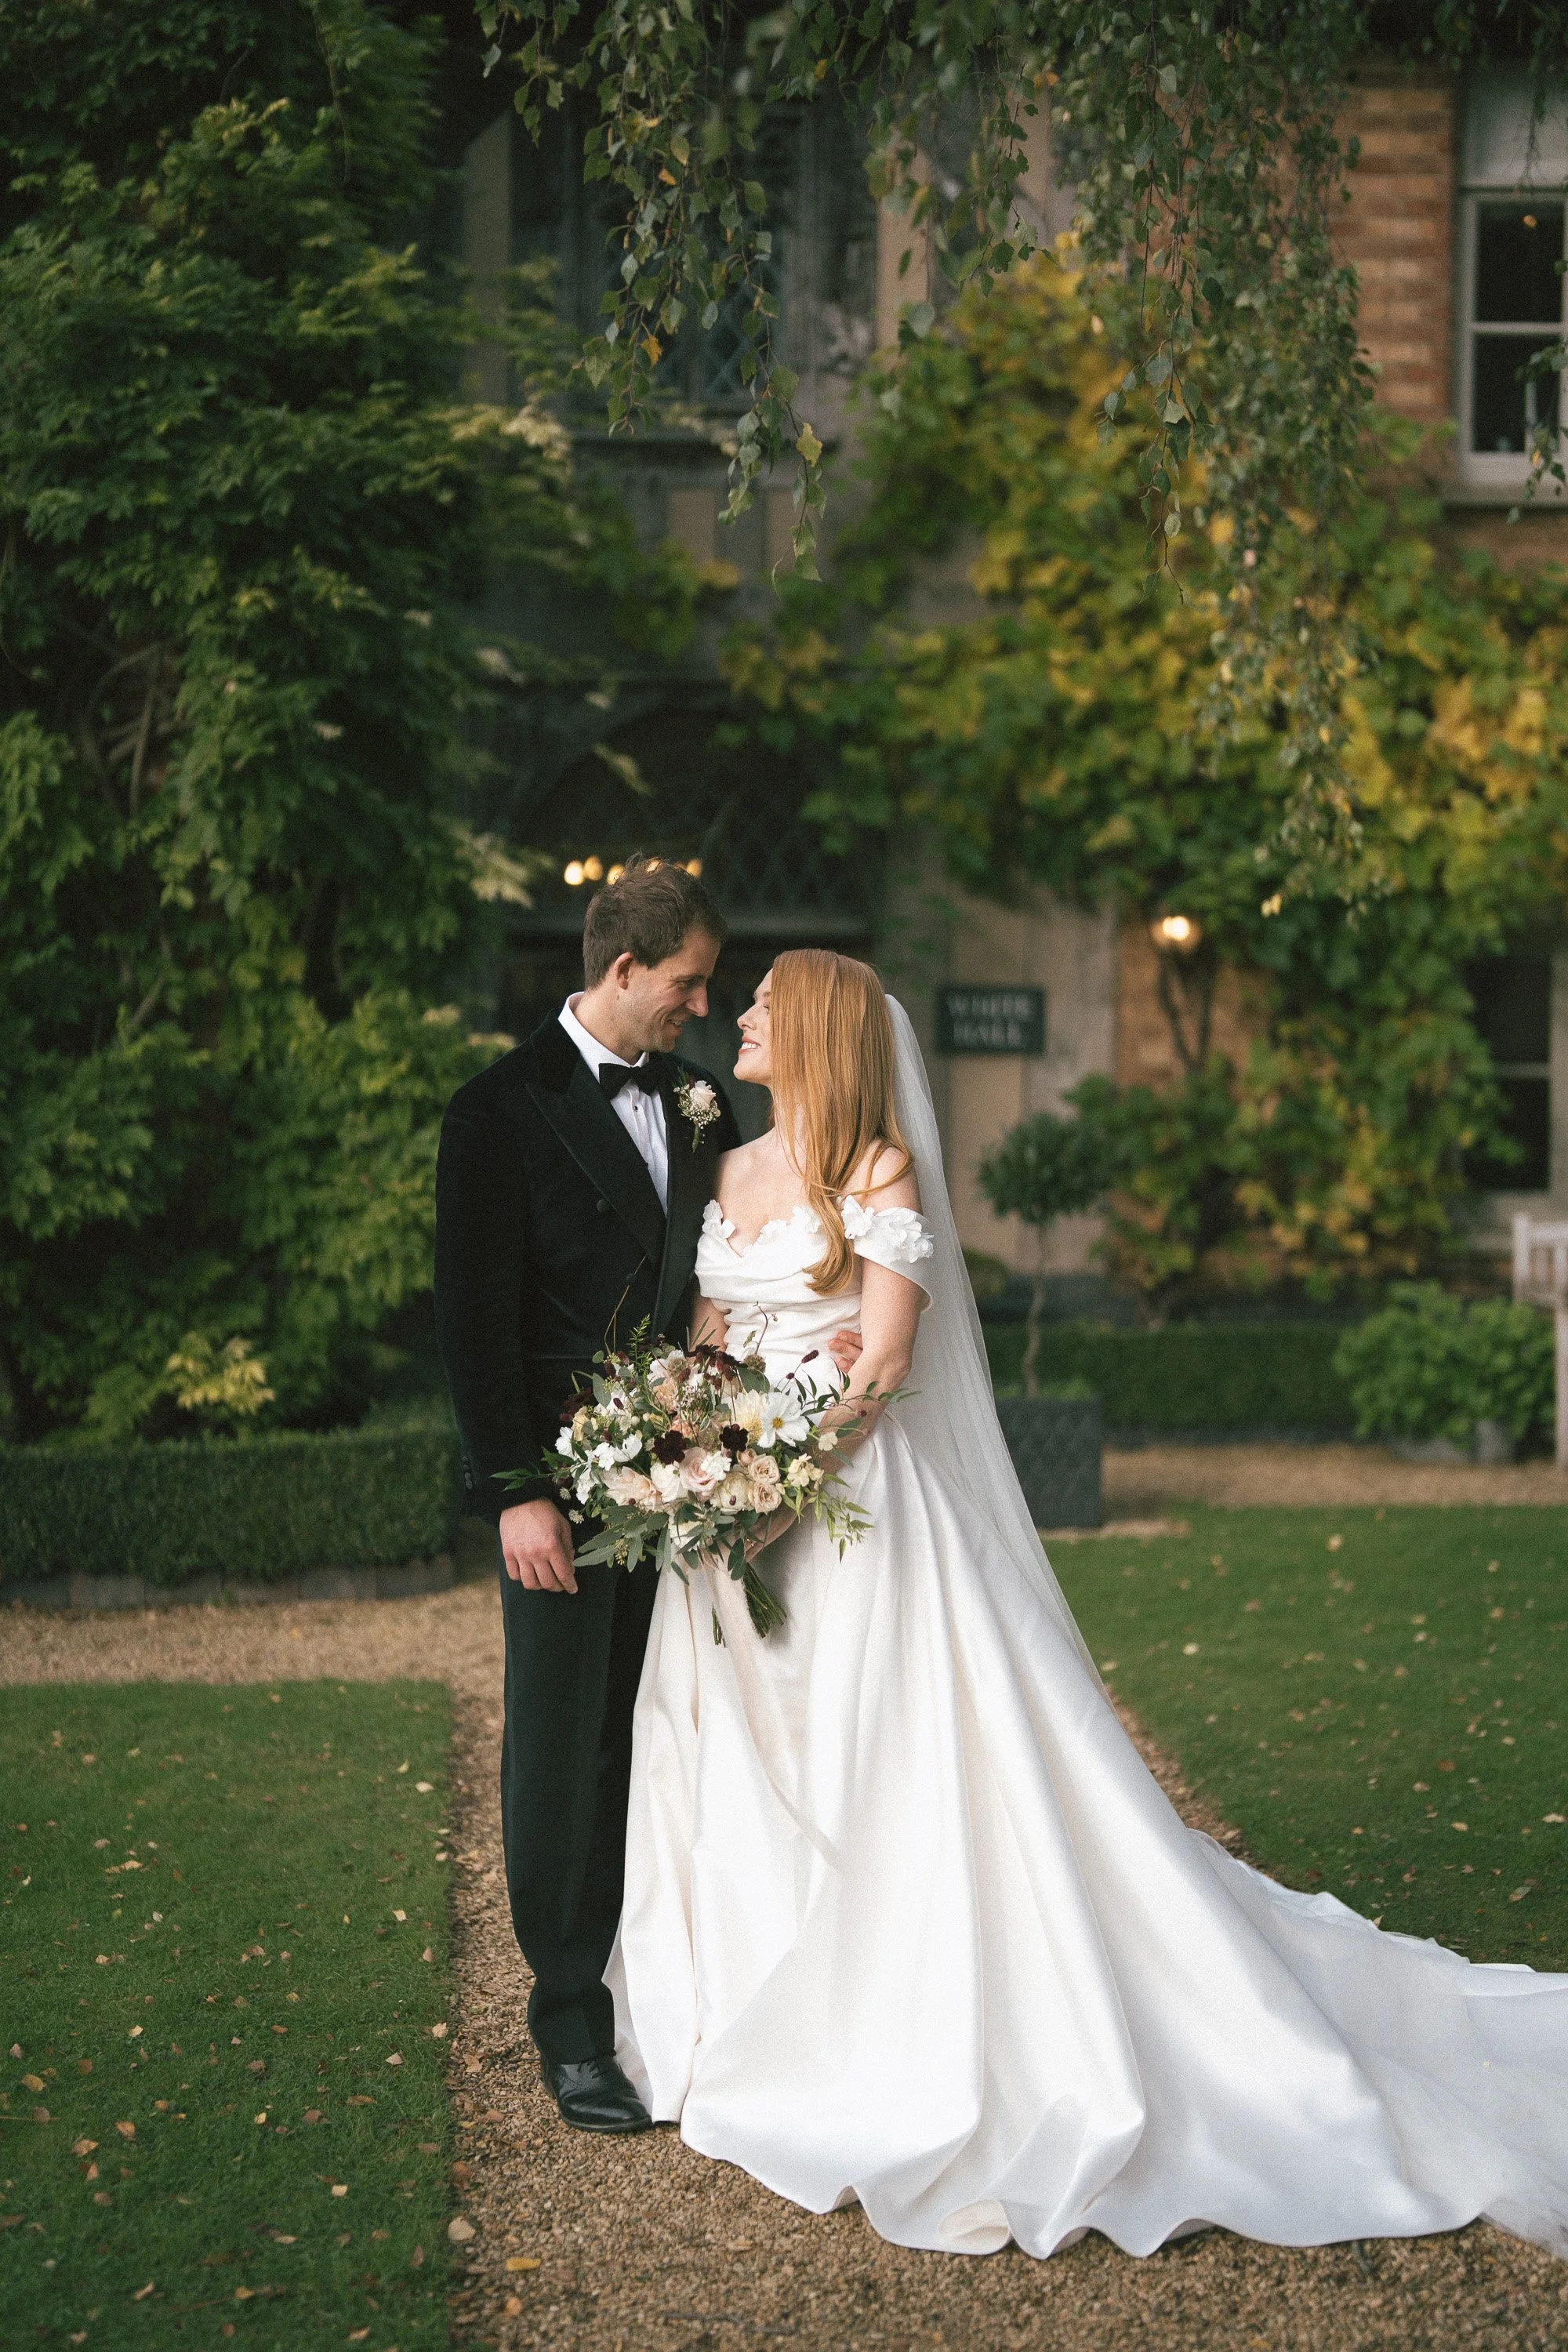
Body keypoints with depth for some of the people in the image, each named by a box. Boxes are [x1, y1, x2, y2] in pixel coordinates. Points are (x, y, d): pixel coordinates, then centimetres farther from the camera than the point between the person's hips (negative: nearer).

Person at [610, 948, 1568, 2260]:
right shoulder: (730, 1174, 13)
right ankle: (755, 2039, 24)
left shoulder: (879, 1172, -7)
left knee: (876, 1777, -6)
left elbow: (877, 1367, -12)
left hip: (850, 1504, -7)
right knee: (737, 1774, 11)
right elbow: (706, 1338, 13)